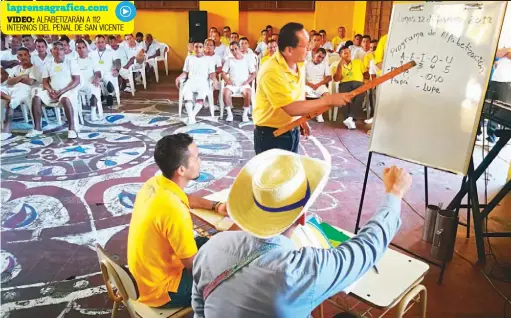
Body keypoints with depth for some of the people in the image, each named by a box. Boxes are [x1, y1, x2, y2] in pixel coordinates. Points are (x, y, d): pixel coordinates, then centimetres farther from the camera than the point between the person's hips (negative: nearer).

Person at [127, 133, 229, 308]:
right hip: (160, 288, -8)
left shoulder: (155, 183, -8)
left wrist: (216, 206, 3)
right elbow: (194, 265, -24)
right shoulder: (174, 210, -35)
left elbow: (187, 198, 16)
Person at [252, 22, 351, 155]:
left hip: (292, 131, 8)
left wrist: (302, 120, 16)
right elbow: (292, 108, -33)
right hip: (271, 135, -8)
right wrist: (329, 100, -30)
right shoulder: (271, 72, -28)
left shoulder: (299, 64, -1)